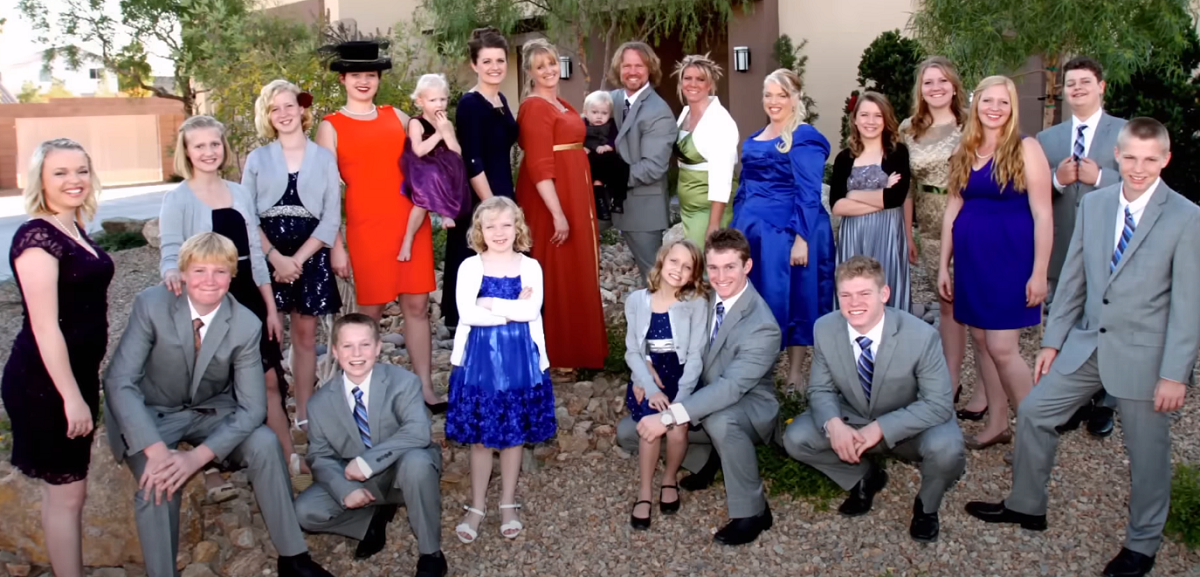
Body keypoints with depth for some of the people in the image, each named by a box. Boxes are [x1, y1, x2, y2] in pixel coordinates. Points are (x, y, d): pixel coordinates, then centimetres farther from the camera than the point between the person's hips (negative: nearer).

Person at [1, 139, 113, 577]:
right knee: (67, 492, 0)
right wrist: (71, 396, -22)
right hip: (46, 382, -9)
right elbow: (44, 327, -22)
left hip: (75, 373, 9)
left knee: (62, 486, 18)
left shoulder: (75, 229, 8)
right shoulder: (37, 237, -19)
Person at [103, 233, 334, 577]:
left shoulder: (247, 325, -17)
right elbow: (119, 381, -24)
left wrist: (198, 456, -32)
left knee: (264, 444, -24)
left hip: (211, 411, 2)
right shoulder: (151, 304, -20)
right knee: (158, 480, -29)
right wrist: (156, 450, -35)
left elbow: (252, 408, -17)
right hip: (153, 414, -1)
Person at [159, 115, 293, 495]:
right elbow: (170, 253, -14)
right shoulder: (177, 199, -4)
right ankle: (211, 471, 15)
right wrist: (173, 274, -38)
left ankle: (291, 460, 15)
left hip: (247, 299, 4)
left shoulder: (240, 194, 9)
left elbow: (255, 254, 11)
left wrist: (271, 307, 8)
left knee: (269, 379, 5)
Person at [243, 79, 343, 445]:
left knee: (305, 335, 6)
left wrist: (298, 259, -11)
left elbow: (331, 218, -1)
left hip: (309, 255, 0)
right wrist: (275, 257, -13)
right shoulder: (257, 158, 6)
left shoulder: (324, 159, 5)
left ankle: (304, 414, 13)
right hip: (266, 256, 0)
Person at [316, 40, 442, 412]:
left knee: (417, 306, 3)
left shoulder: (397, 117, 12)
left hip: (412, 223, 3)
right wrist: (335, 246, -7)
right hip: (367, 228, -3)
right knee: (370, 311, 4)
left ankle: (426, 390, 9)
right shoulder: (331, 127, 2)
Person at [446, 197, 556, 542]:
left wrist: (490, 303, -15)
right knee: (480, 436, 7)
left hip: (520, 358, 1)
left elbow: (532, 311, -16)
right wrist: (512, 310, -14)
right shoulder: (470, 267, -3)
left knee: (514, 433, 10)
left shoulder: (530, 267, -1)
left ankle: (508, 505, 25)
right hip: (480, 357, -1)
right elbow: (466, 314, -16)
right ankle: (476, 507, 21)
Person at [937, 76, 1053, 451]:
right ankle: (996, 423, 23)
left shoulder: (1025, 149, -6)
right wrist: (944, 266, 9)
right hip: (971, 259, 5)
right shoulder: (965, 152, 9)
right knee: (980, 340, 10)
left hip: (1009, 258, -5)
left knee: (1002, 347, -9)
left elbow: (1042, 215, -9)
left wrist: (1039, 273, -14)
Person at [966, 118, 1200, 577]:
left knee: (1147, 452, 9)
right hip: (1087, 344, 5)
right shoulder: (1093, 204, 3)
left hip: (1143, 355, -5)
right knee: (1033, 412, 9)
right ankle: (1027, 506, 29)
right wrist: (1052, 340, 7)